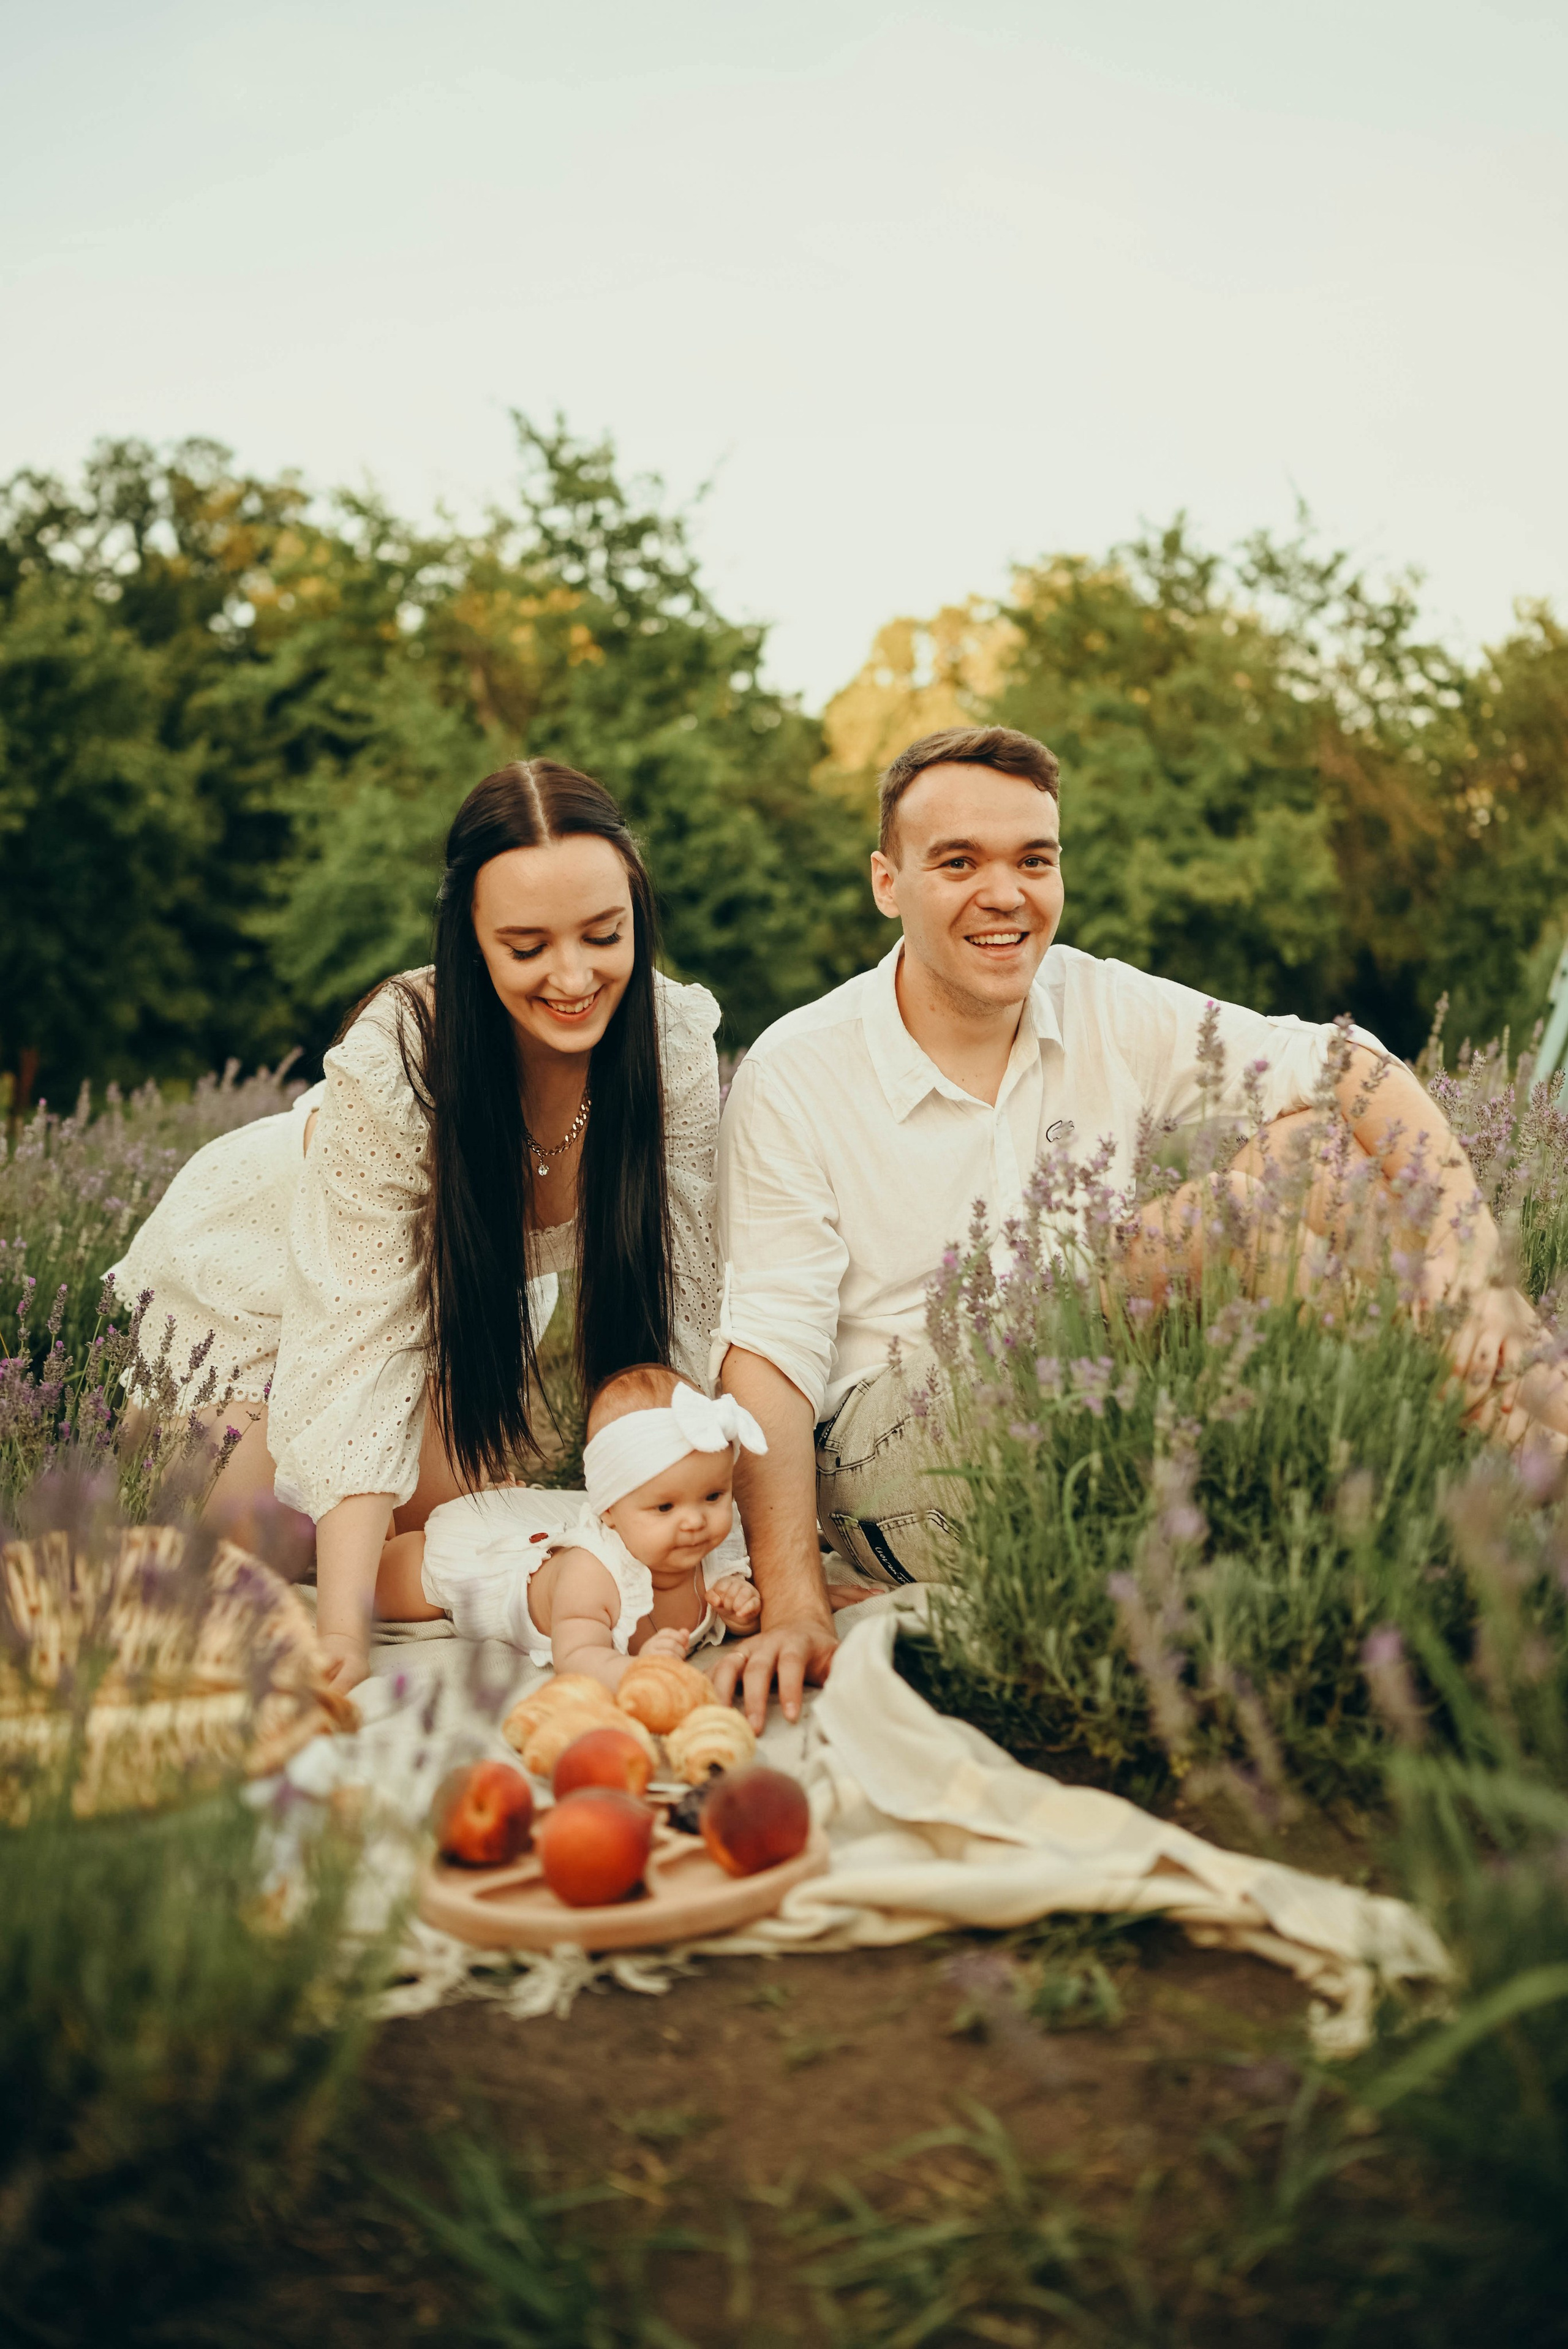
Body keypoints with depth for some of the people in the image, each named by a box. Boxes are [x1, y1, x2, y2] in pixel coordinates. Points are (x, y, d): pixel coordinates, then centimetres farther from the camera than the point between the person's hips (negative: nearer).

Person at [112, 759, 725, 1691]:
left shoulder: (677, 1039, -28)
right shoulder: (394, 1059, -38)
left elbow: (675, 1317, -24)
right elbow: (361, 1349, -38)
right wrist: (344, 1631, -46)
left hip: (468, 1280, 3)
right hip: (275, 1268, -3)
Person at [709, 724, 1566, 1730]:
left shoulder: (1112, 1011, 2)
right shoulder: (794, 1075, -8)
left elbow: (1353, 1072, -5)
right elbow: (768, 1347, -13)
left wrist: (1467, 1251, -24)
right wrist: (797, 1609, -24)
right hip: (888, 1453, -4)